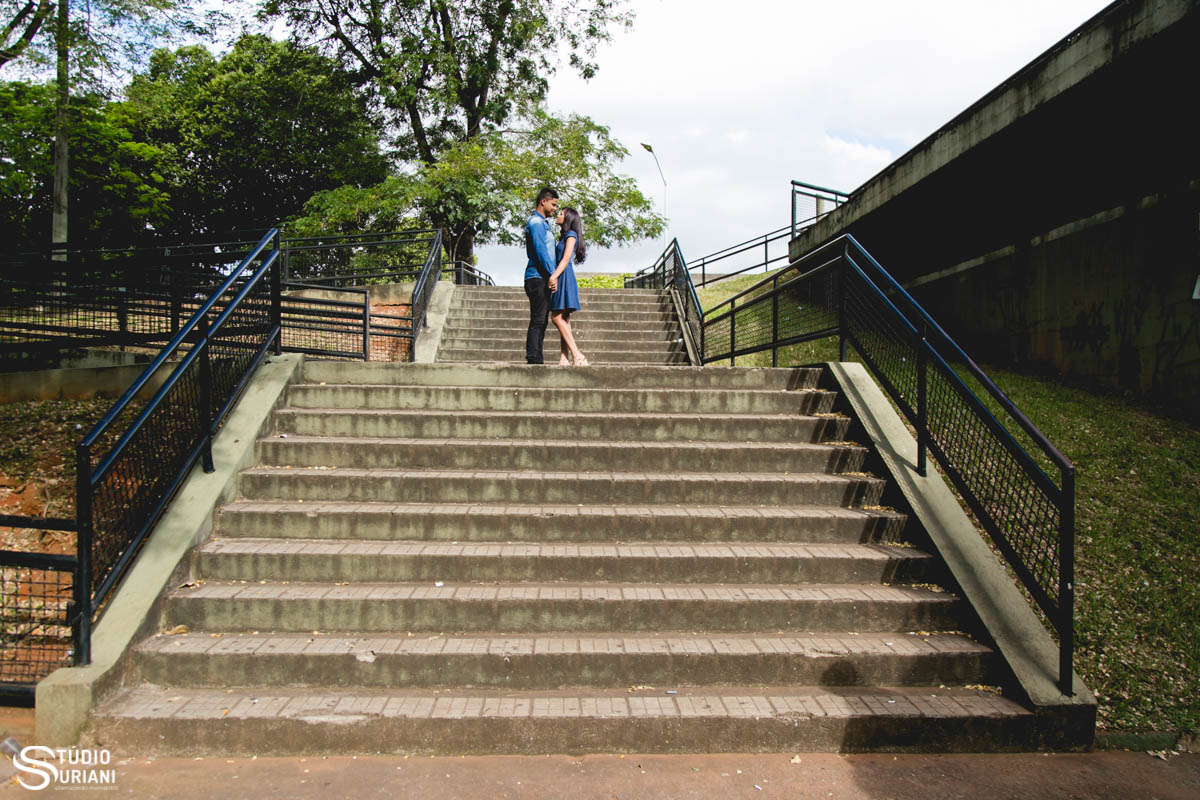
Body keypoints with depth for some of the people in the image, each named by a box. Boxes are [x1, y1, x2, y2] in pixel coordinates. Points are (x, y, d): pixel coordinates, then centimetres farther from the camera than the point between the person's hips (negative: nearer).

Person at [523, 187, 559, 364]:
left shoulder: (542, 222, 24)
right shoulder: (536, 222, -8)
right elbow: (540, 250, -18)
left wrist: (551, 274, 22)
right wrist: (552, 273, -22)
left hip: (542, 278, 10)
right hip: (538, 277, -10)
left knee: (540, 321, 8)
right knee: (538, 320, -12)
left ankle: (536, 359, 9)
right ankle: (533, 358, -13)